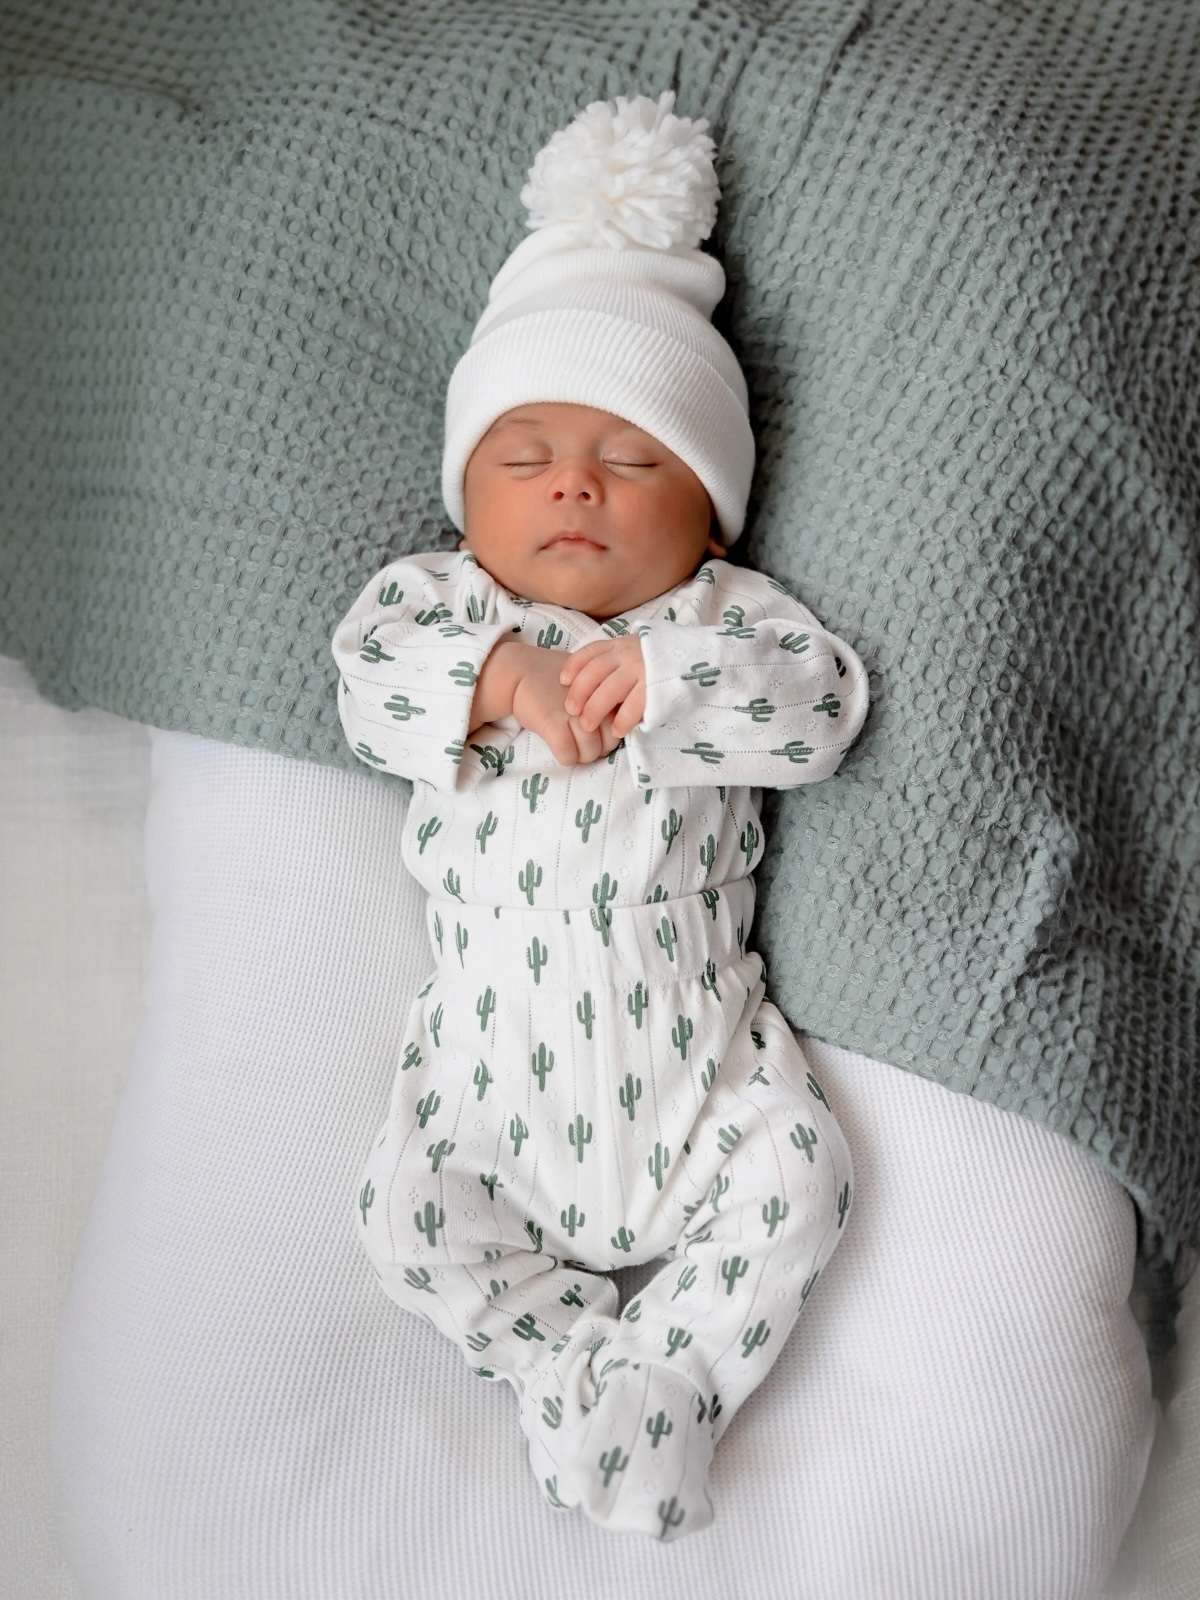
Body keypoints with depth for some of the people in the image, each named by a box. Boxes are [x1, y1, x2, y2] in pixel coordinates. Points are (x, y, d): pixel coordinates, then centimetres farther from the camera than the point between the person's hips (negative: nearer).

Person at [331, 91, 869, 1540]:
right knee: (407, 1209, -11)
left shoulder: (728, 616, 0)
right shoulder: (438, 595, 3)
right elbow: (370, 677, -14)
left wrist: (658, 683, -26)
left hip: (688, 1038, 0)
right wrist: (507, 674, -28)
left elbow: (818, 705, -15)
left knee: (794, 1171, -13)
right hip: (495, 1041, 1)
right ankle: (574, 1355, 4)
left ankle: (669, 1381, -1)